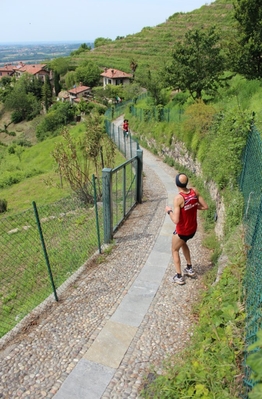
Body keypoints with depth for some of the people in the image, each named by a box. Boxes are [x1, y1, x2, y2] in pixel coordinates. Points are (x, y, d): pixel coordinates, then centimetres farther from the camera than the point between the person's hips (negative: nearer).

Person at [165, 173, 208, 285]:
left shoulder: (178, 198, -29)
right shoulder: (194, 191, -12)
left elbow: (176, 220, -30)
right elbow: (205, 206, -3)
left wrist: (169, 211, -13)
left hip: (182, 231, -6)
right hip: (193, 229, 6)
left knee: (175, 250, 19)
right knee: (183, 243, 34)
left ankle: (179, 277, 22)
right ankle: (189, 268, 41)